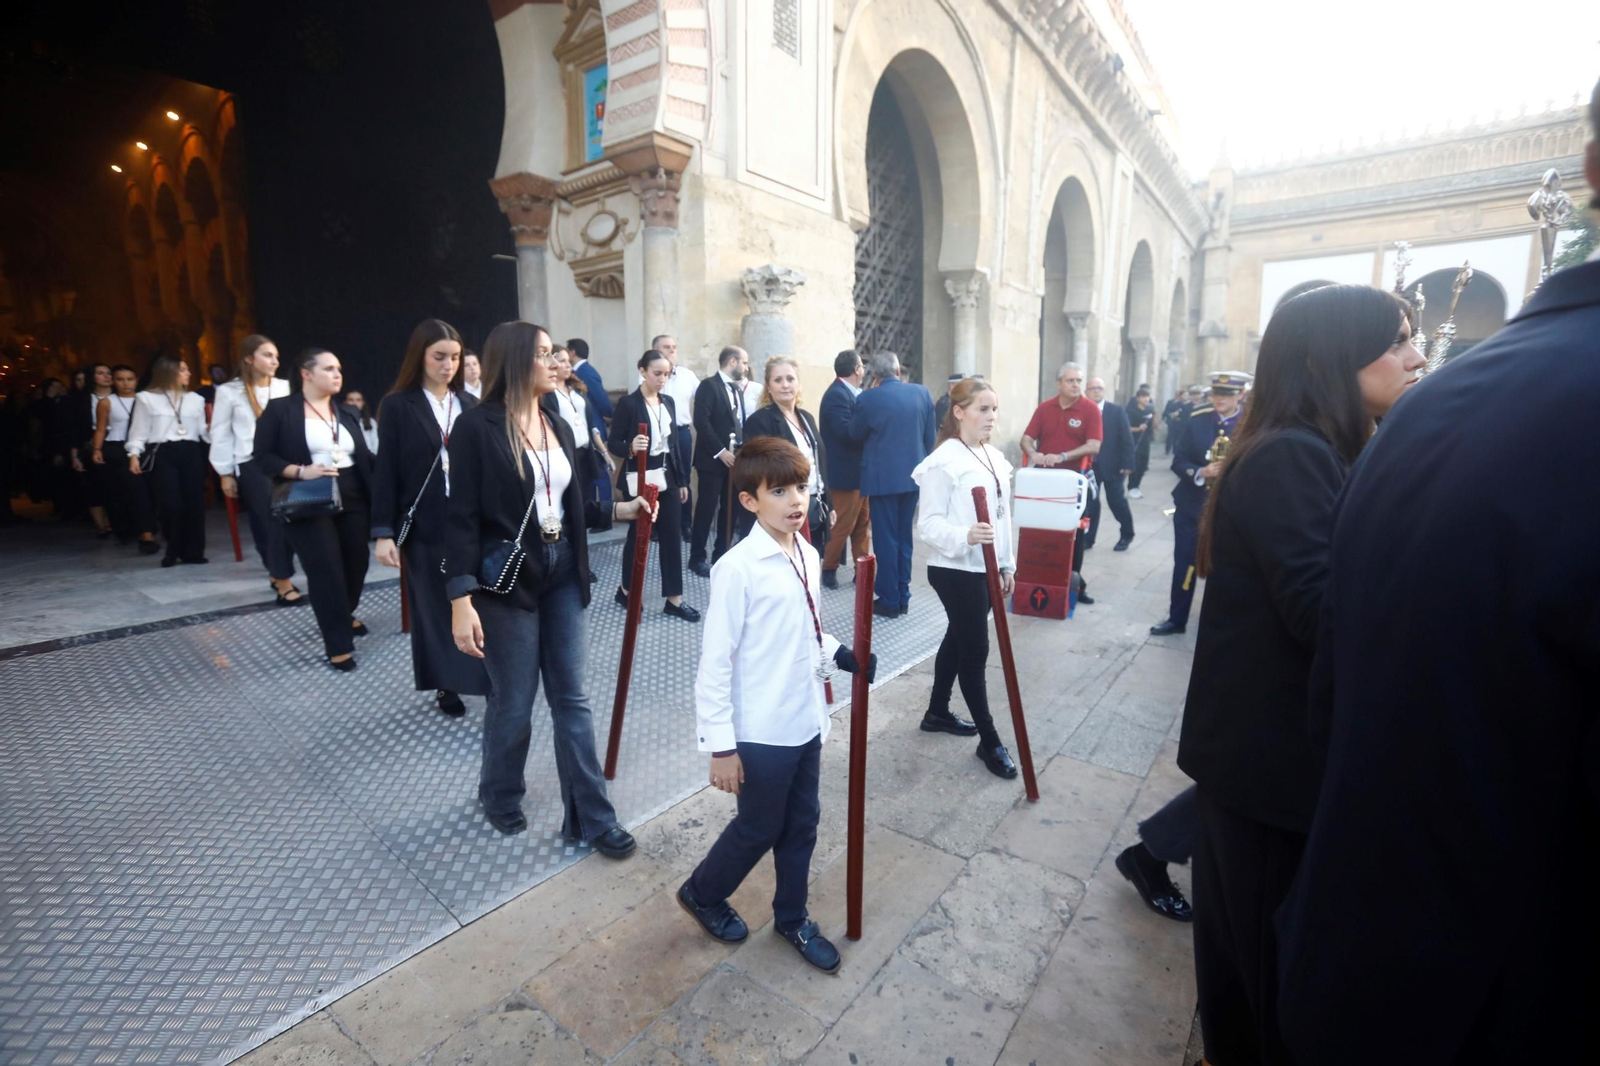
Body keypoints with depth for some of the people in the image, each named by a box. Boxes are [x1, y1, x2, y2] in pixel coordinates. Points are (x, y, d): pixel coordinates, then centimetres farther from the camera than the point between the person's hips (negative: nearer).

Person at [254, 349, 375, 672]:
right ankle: (338, 644, 5)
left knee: (356, 563, 11)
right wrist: (300, 471, -18)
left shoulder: (348, 413, 13)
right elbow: (263, 455, -2)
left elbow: (363, 456, 10)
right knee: (325, 570, -4)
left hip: (353, 501, 5)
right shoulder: (280, 409, -1)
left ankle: (345, 616, 39)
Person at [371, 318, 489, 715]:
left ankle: (491, 680, 10)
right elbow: (386, 471, -3)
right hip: (424, 526, -1)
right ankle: (445, 686, 24)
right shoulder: (398, 406, -1)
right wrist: (383, 532, -8)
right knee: (433, 607, 9)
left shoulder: (470, 405, 8)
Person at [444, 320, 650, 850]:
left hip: (562, 575, 6)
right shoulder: (477, 427, -10)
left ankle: (590, 817, 19)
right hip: (507, 581, -5)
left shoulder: (558, 425, 8)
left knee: (571, 698, 9)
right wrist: (461, 600, -18)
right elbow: (462, 518, -13)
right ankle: (500, 797, 36)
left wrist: (620, 510, 2)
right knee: (514, 703, 8)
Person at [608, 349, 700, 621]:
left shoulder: (668, 402, 9)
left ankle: (674, 599, 11)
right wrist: (630, 447, -31)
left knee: (671, 535, 4)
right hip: (639, 478, -5)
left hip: (666, 476, 6)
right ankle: (627, 589, 28)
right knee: (638, 534, 7)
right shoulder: (628, 403, -9)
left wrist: (682, 480, 12)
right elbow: (613, 443, -9)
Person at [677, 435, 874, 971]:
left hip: (807, 721, 7)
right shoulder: (737, 568, -20)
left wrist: (842, 655, -2)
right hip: (761, 731, -6)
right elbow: (715, 661, -18)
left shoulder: (808, 556, 1)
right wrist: (720, 746, -15)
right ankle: (701, 893, 42)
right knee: (759, 828, 13)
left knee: (803, 824, 19)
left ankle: (792, 917, 43)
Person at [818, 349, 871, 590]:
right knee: (843, 525, 1)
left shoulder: (852, 393, 12)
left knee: (862, 524, 14)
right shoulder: (836, 395, -17)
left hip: (861, 470, 10)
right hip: (847, 473, -9)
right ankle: (829, 569, 16)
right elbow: (845, 431, -27)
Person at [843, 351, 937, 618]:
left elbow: (854, 434, 4)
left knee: (886, 539, 3)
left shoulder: (868, 398, -11)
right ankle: (902, 596, 21)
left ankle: (889, 601, 9)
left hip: (883, 478, -4)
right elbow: (930, 436, 6)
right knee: (904, 536, 14)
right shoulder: (921, 393, 0)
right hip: (913, 475, 5)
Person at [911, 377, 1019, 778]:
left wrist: (1007, 564, 15)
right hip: (956, 570, -8)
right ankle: (989, 741, 15)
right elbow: (928, 524, -19)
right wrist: (965, 536, -36)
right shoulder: (942, 461, -16)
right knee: (975, 652, 0)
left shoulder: (996, 457, 8)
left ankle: (937, 713, 37)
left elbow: (1003, 516, 14)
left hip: (985, 568, 8)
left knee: (957, 641, 19)